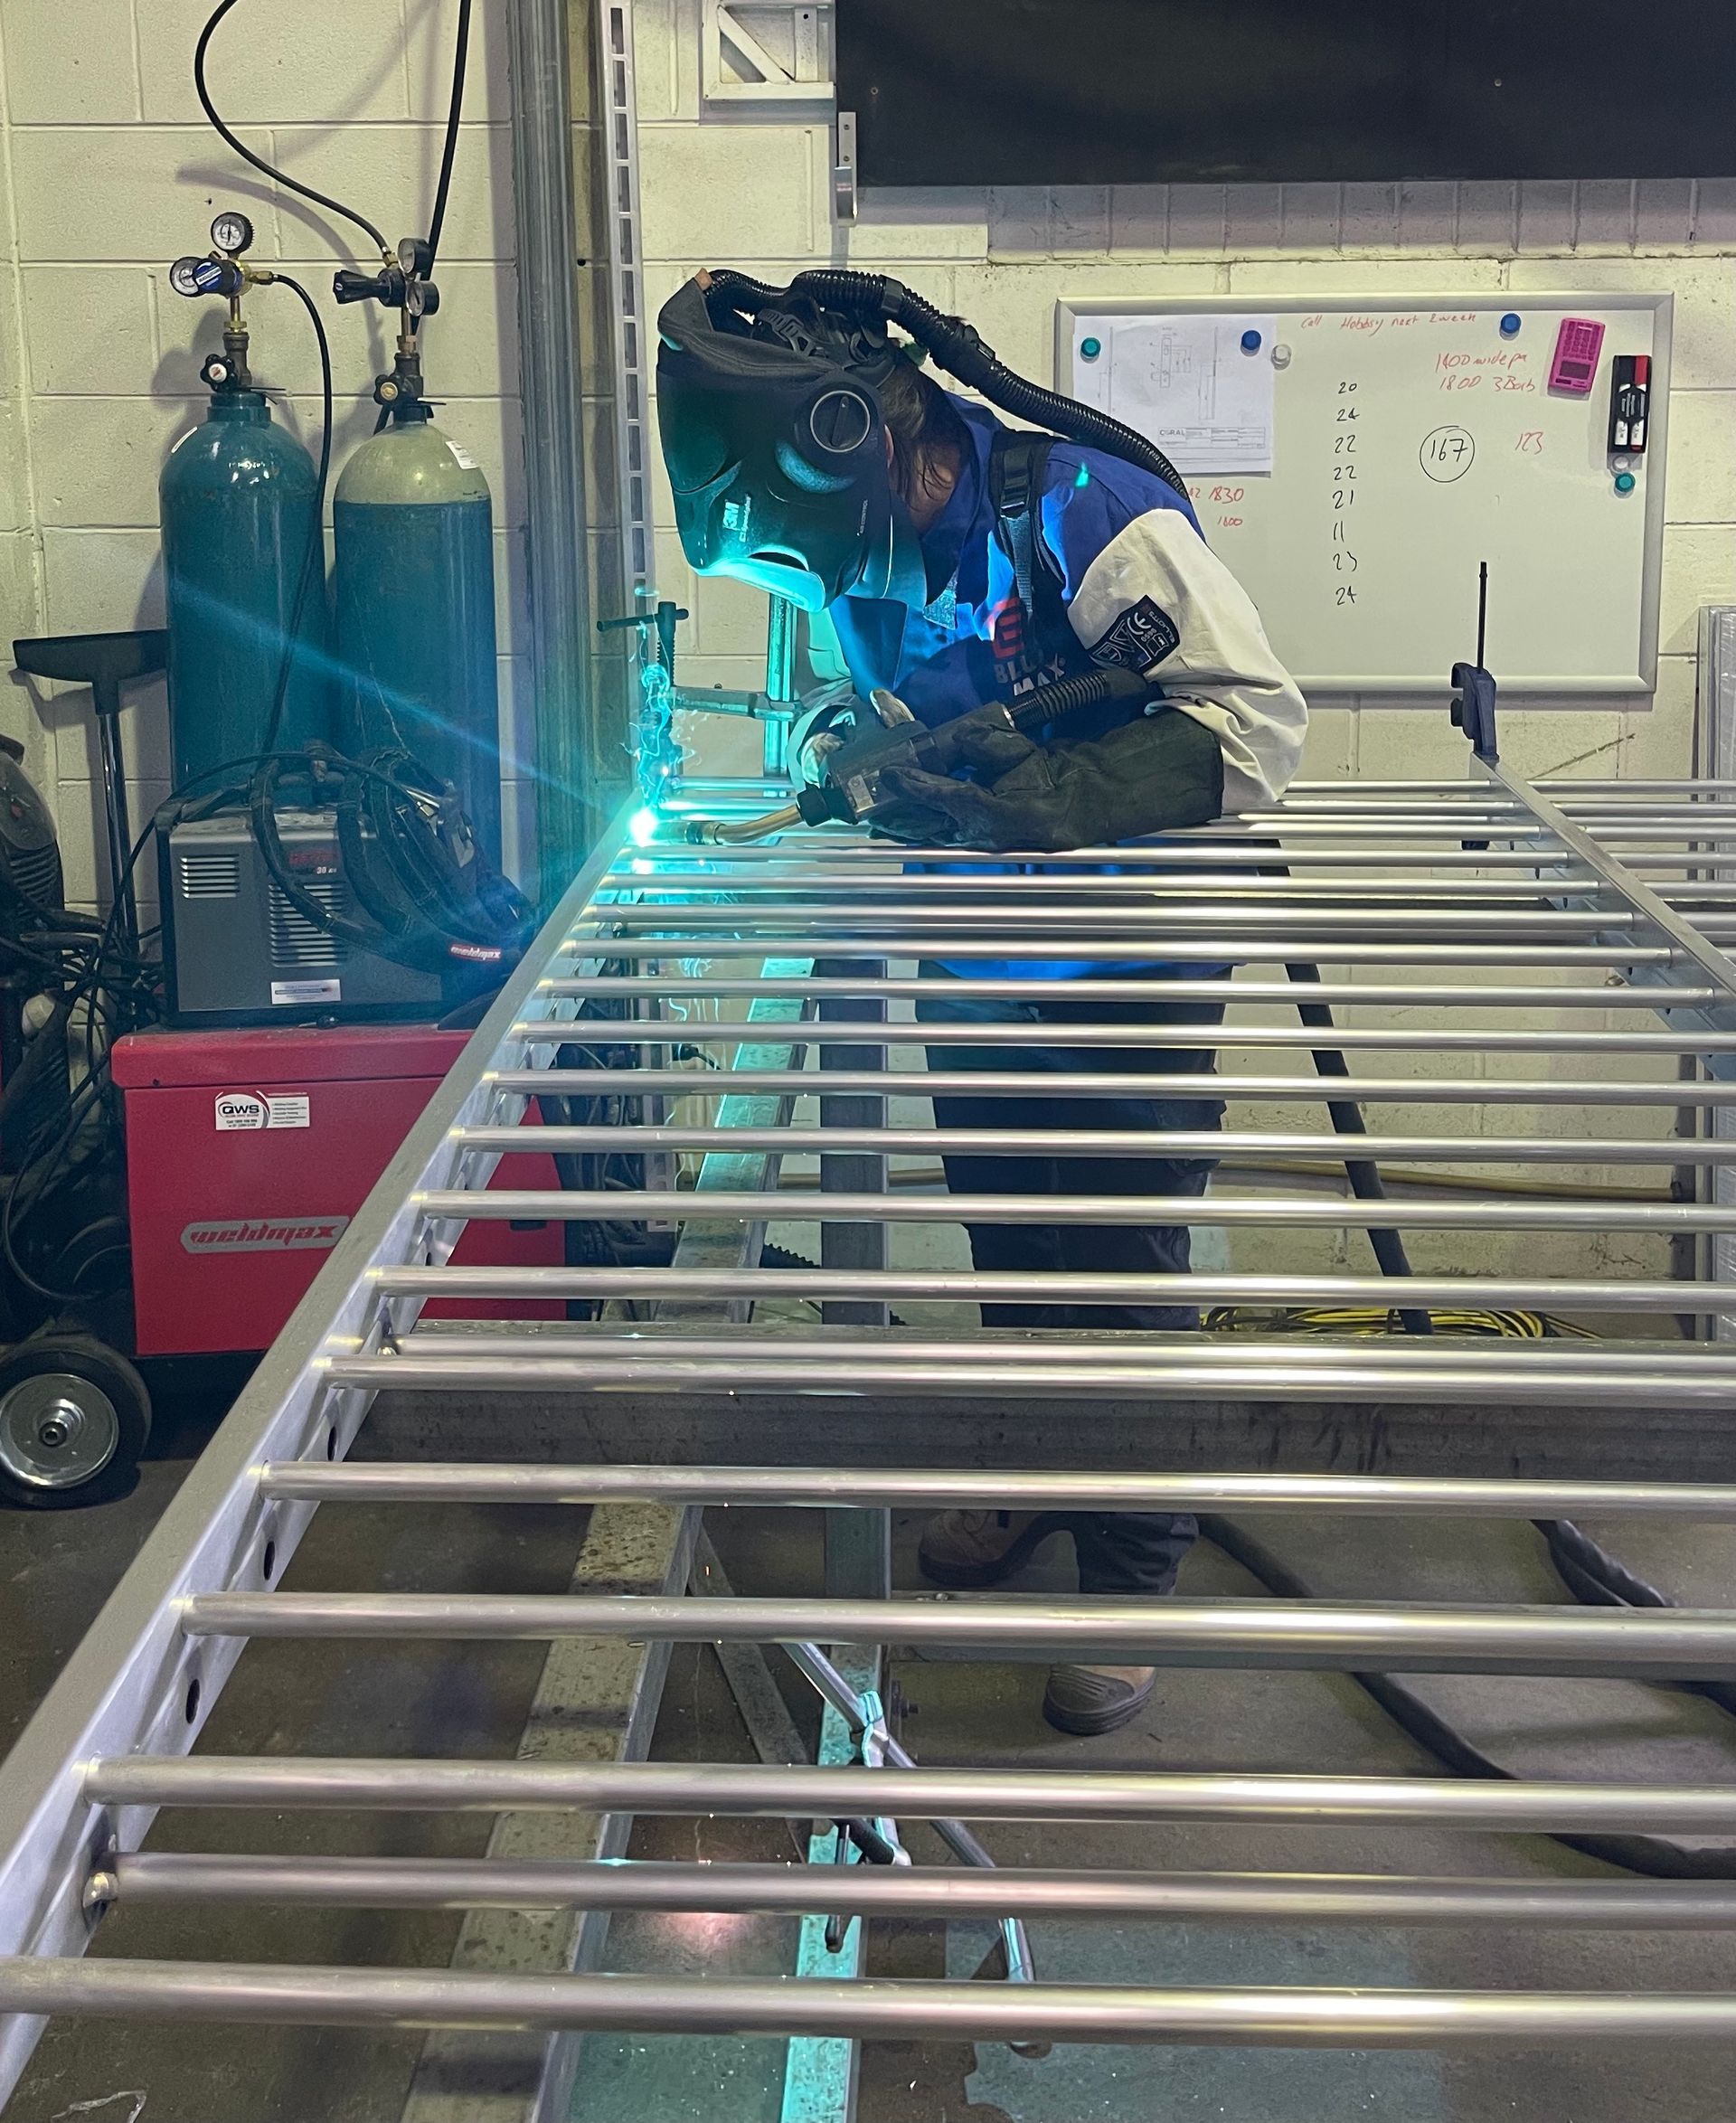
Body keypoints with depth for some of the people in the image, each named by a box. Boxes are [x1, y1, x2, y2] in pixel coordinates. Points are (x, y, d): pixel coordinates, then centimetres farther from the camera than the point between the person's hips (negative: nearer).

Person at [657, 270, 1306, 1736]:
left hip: (1125, 975, -7)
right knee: (1005, 1234, 20)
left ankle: (1133, 1577, 15)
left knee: (1124, 1262, 0)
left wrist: (1063, 799, -38)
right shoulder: (859, 553, -3)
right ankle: (1032, 1486, 42)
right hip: (978, 965, 7)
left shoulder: (1083, 516, -26)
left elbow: (1261, 719, -28)